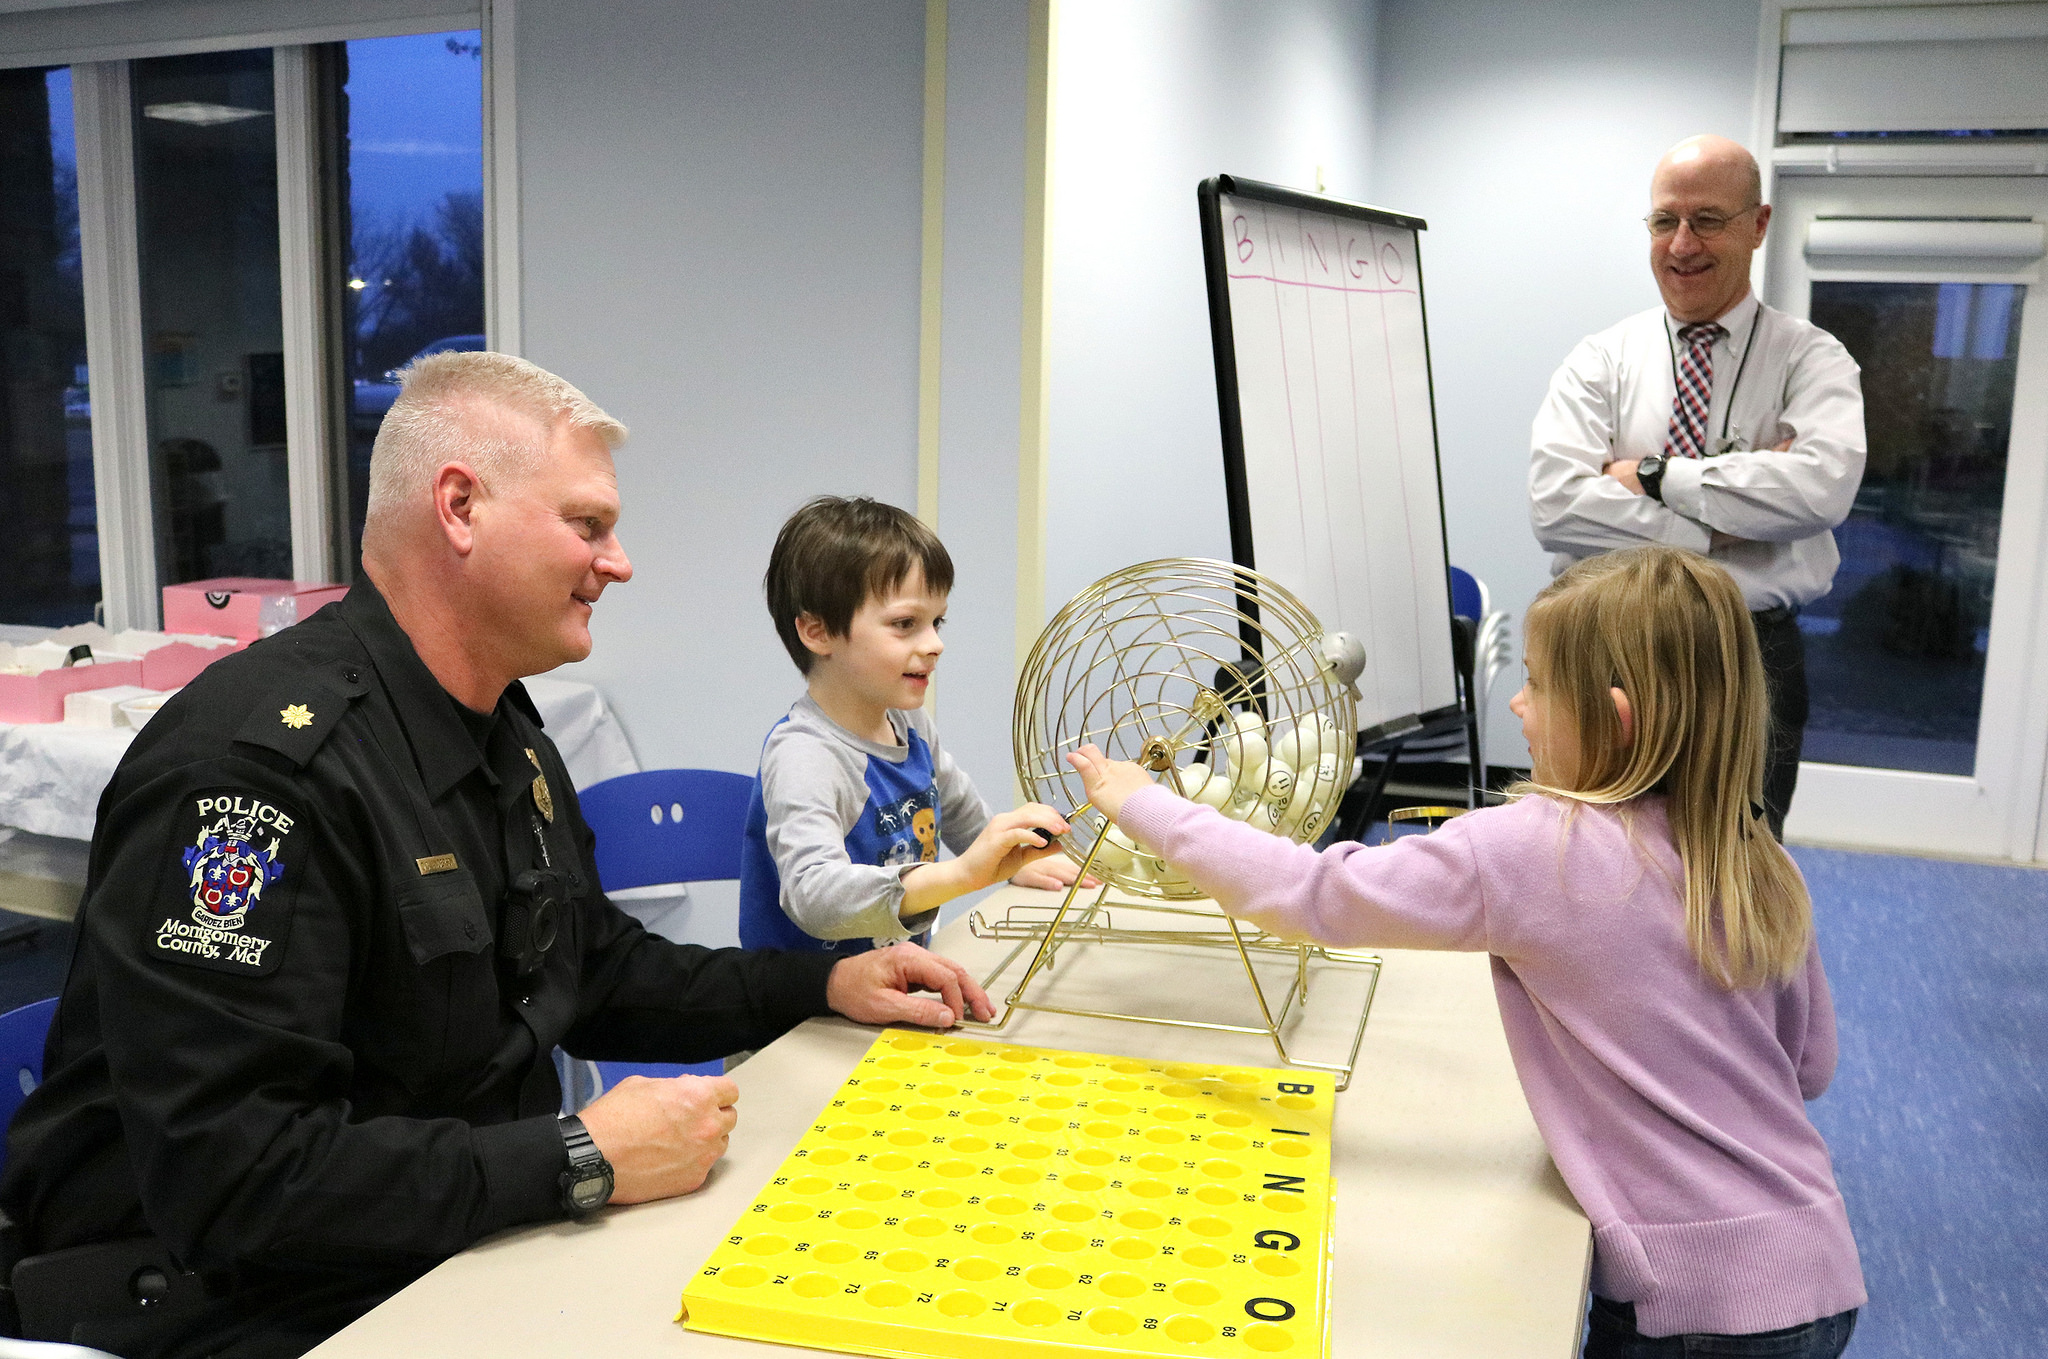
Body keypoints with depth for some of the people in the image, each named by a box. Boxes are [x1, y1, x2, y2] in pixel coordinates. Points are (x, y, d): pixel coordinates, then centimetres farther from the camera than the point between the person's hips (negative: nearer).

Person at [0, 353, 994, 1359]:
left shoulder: (508, 736, 8)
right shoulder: (258, 765, -24)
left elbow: (597, 972, 20)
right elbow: (228, 1177, -29)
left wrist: (826, 985, 8)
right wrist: (580, 1161, -26)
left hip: (475, 1242, 9)